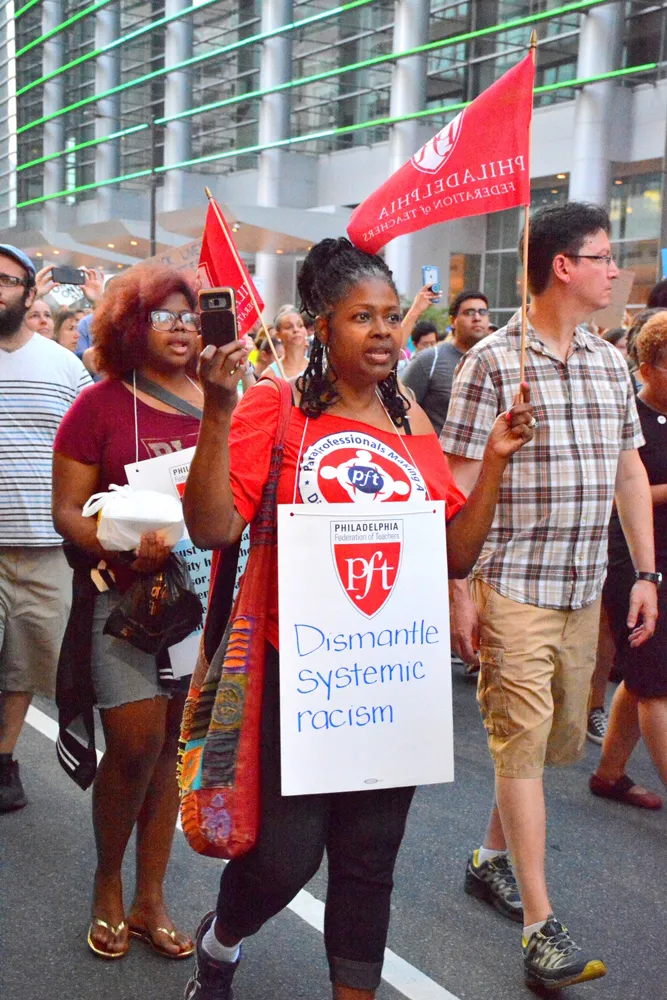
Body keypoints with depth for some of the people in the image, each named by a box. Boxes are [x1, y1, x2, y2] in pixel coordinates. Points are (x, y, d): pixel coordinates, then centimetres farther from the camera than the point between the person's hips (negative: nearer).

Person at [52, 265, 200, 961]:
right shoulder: (101, 404, -3)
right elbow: (67, 509, -6)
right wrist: (126, 550, -21)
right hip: (126, 597, -3)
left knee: (173, 746, 10)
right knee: (135, 744, -6)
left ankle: (150, 900, 25)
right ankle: (107, 884, 23)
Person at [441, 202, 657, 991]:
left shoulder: (609, 362, 10)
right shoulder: (492, 361, -9)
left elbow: (630, 471, 13)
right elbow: (459, 484, -9)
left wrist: (644, 573, 9)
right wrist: (460, 589, -12)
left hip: (584, 593, 7)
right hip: (512, 590, -7)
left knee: (557, 741, 16)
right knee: (522, 744, -3)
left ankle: (491, 859, 36)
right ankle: (540, 926, 5)